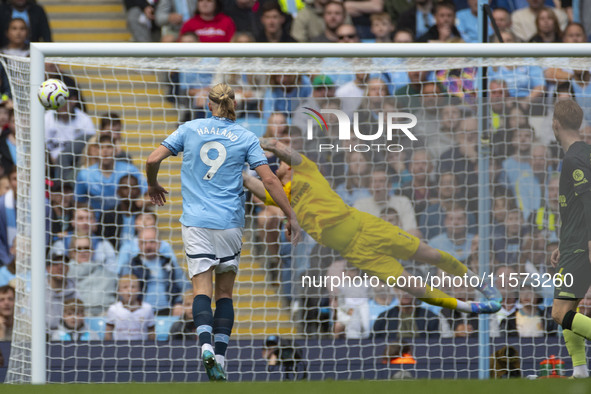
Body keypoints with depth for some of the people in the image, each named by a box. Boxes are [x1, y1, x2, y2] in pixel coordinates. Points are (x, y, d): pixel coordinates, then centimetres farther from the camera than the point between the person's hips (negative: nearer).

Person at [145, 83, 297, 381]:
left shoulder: (189, 129, 5)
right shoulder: (245, 138, 3)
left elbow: (153, 159, 1)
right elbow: (269, 180, -3)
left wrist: (153, 185, 21)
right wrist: (290, 216, 3)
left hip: (195, 220, 0)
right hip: (229, 222, 0)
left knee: (201, 287, -5)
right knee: (225, 292, 9)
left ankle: (205, 344, -30)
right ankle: (220, 355, 0)